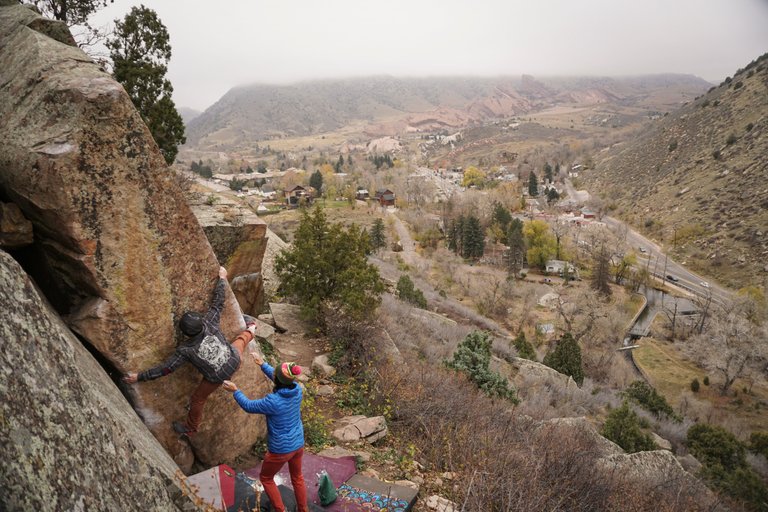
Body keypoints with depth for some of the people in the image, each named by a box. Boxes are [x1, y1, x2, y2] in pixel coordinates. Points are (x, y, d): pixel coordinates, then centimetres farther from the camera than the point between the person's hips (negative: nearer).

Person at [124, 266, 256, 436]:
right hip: (234, 360, 3)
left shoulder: (186, 350, -27)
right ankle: (250, 331, 70)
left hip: (217, 377, -3)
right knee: (240, 341, 36)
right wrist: (221, 279, 0)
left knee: (197, 400, 23)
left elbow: (165, 369, -24)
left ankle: (190, 428, 45)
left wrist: (139, 377, -17)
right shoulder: (209, 323, -22)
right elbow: (218, 303, -12)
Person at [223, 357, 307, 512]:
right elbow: (280, 380, 8)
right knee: (297, 477, 28)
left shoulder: (273, 401, -30)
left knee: (266, 478, 23)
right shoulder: (297, 390, -13)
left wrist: (235, 391, 0)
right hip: (298, 444, 6)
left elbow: (249, 406, -13)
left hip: (280, 449, -6)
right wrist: (263, 364, 14)